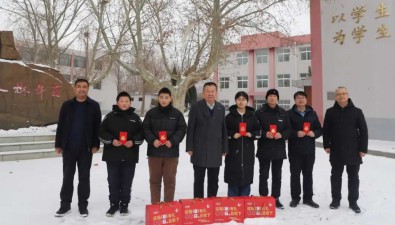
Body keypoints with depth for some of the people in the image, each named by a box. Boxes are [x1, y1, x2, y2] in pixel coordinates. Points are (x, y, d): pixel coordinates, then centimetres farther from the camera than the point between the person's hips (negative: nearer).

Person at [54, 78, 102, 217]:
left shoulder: (94, 106, 1)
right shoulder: (67, 105, 5)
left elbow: (97, 127, -1)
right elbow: (60, 126, 6)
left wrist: (95, 144, -7)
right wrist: (58, 144, 3)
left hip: (86, 148, -1)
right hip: (68, 147, 2)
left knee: (84, 177, 8)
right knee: (67, 177, 10)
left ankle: (83, 205, 18)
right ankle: (65, 205, 21)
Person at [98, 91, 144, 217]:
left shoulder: (135, 117, 5)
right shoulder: (110, 116, 2)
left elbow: (141, 134, 6)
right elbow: (101, 132, 1)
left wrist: (133, 142, -11)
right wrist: (111, 140, -14)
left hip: (130, 156, 1)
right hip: (112, 155, 0)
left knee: (127, 182, 8)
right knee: (113, 181, 8)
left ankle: (124, 205, 22)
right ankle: (114, 204, 22)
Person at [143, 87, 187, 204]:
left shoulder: (177, 113, 3)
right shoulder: (151, 113, 5)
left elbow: (182, 129, 2)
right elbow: (146, 129, 4)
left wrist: (173, 141, -13)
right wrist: (152, 140, -13)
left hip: (171, 152, -1)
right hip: (154, 151, 1)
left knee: (170, 180, 6)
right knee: (154, 179, 9)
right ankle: (155, 205, 20)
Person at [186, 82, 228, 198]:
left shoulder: (221, 108, 8)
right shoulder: (196, 107, -2)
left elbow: (224, 129, 9)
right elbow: (190, 129, -3)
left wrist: (224, 148, 6)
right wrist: (190, 148, -7)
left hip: (216, 151, 3)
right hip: (199, 150, -3)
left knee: (214, 180, 10)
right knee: (199, 179, 5)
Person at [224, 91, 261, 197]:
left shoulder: (251, 116, 9)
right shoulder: (230, 116, 2)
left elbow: (258, 131, 13)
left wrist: (251, 134, -6)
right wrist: (232, 135, -13)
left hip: (248, 150, 2)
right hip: (233, 150, -2)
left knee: (246, 175, 5)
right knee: (233, 175, -1)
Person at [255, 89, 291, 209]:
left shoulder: (283, 113, 8)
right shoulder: (260, 112, -1)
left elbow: (288, 129, 8)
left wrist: (282, 134, -11)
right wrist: (264, 133, -19)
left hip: (279, 149, 3)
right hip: (264, 149, -3)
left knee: (277, 175, 11)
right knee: (263, 175, 2)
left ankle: (276, 198, 22)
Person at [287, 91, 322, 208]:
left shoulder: (312, 113, 8)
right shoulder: (290, 113, -2)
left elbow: (319, 129, 10)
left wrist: (314, 133, -10)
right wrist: (296, 133, -20)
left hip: (309, 149, 3)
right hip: (295, 150, -3)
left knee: (308, 174, 11)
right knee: (295, 174, 4)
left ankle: (308, 198, 22)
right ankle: (295, 198, 16)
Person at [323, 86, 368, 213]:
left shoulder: (357, 112, -2)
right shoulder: (330, 112, 1)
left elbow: (363, 131, -2)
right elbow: (326, 130, 5)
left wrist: (363, 149, -6)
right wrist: (327, 145, -2)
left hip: (353, 151, -1)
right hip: (336, 151, 1)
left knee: (353, 177, 9)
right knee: (336, 176, 10)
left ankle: (353, 202, 21)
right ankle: (335, 200, 23)